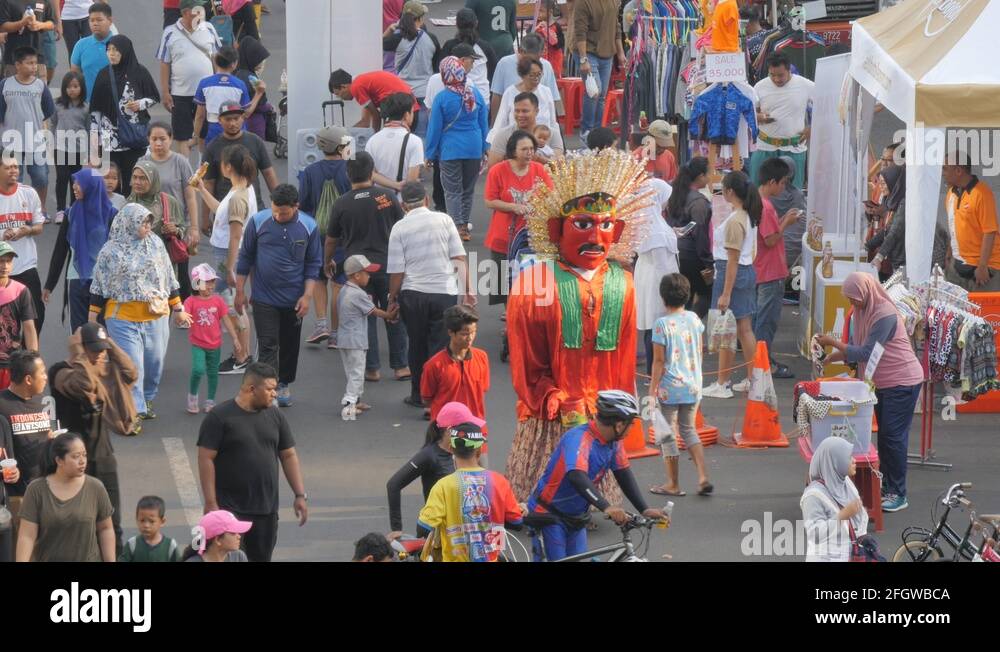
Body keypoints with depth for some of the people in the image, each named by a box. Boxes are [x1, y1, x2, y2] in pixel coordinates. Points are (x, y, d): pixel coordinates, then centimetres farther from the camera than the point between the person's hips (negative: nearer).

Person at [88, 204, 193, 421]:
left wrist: (177, 308, 16)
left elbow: (169, 279, 14)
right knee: (131, 364, -10)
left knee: (154, 362, 10)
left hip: (156, 317, 4)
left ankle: (146, 401, 31)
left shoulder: (156, 244, 6)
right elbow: (98, 287, 4)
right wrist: (92, 317, 5)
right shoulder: (111, 251, -2)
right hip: (123, 318, -4)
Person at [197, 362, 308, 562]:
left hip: (266, 509, 5)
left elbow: (289, 456, 14)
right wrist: (211, 503, -14)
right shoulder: (220, 416, -8)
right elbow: (206, 459, -10)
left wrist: (300, 495, 6)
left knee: (261, 557, 9)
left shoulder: (274, 416, 8)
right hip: (230, 508, -5)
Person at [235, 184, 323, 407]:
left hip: (294, 300, 2)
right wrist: (240, 291, 3)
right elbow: (245, 257, 2)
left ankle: (284, 384, 32)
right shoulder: (258, 222, -8)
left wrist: (307, 296, -5)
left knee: (290, 346, 14)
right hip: (264, 299, -2)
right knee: (268, 346, -8)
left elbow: (313, 264, 2)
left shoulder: (309, 227, -6)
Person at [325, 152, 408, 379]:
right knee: (394, 317, 10)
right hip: (387, 265, 0)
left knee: (365, 318, 7)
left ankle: (372, 369, 8)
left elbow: (331, 240, 7)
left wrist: (328, 262, 25)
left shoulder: (342, 204, -3)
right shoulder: (387, 197, -5)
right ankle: (400, 366, 14)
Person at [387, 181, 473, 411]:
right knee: (440, 347, 3)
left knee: (417, 345, 15)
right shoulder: (444, 220, 0)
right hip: (445, 291, 0)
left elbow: (397, 271, -2)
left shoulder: (399, 228, -2)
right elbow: (460, 258, -2)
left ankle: (419, 394, 24)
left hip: (413, 295, 0)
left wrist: (393, 298, 11)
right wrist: (467, 291, 5)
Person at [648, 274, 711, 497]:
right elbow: (699, 353, 10)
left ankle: (673, 484, 13)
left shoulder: (662, 324, -15)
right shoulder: (694, 319, 1)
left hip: (670, 387, -6)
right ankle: (703, 477, 7)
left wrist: (652, 390, -7)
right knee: (689, 429, 20)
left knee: (667, 433, 7)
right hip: (693, 385, 6)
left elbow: (659, 361, -13)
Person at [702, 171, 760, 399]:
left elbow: (733, 261, -20)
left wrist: (726, 294, -19)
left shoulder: (734, 222, -20)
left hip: (733, 275, -9)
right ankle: (752, 379, 18)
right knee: (745, 329, 14)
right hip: (749, 272, 9)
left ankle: (722, 384, 4)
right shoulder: (750, 217, 8)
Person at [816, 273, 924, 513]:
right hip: (882, 383, 9)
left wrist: (834, 343, -22)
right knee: (884, 435, 13)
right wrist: (829, 358, -4)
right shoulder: (861, 312, 4)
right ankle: (887, 487, 22)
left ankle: (898, 495, -3)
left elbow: (866, 353, -26)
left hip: (903, 382, -9)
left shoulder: (885, 315, -24)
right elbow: (856, 349, 9)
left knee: (893, 436, -8)